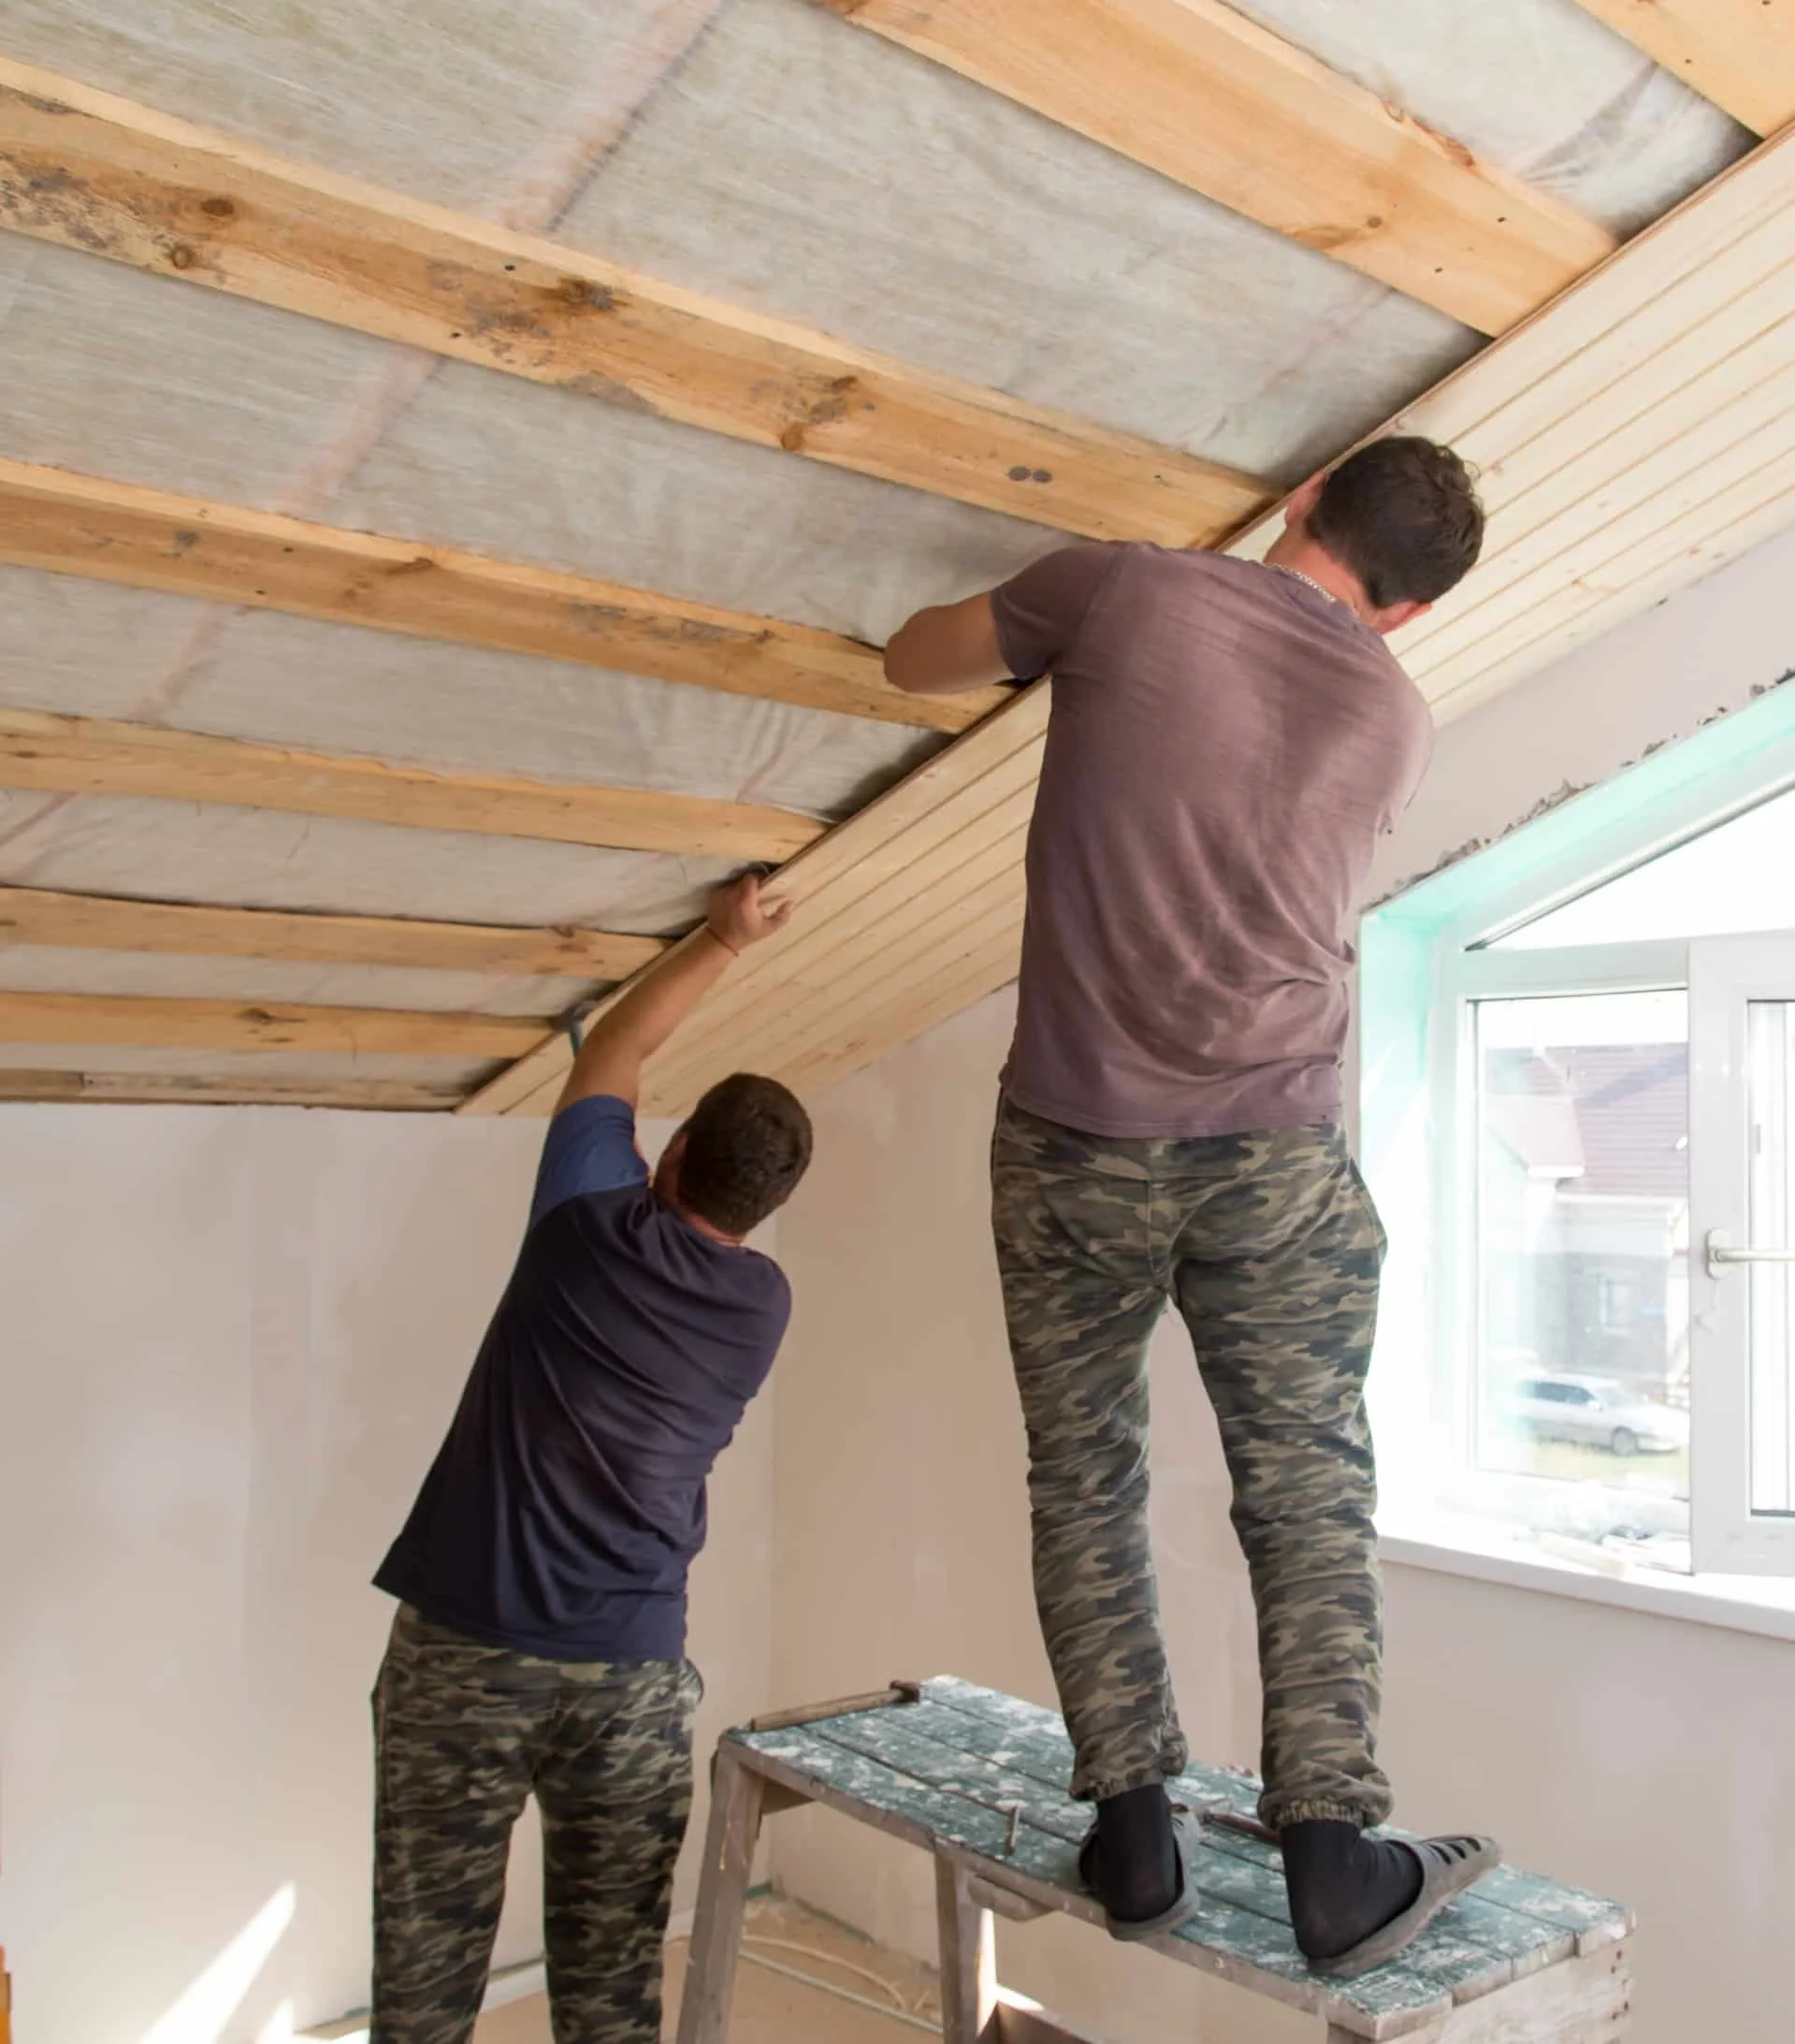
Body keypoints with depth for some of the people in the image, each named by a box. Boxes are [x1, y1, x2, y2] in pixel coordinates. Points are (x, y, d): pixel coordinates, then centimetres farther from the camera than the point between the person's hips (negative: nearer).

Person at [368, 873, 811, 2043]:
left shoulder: (593, 1221, -5)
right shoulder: (764, 1303, 2)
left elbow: (614, 1053, 13)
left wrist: (724, 942, 25)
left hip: (464, 1652, -2)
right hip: (634, 1671, 2)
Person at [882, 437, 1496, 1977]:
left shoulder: (1120, 585, -2)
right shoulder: (1397, 719, 7)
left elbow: (912, 660, 13)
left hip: (1074, 1143, -1)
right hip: (1277, 1153, 1)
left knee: (1086, 1483, 10)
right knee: (1310, 1494, 8)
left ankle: (1135, 1831, 14)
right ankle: (1335, 1849, 7)